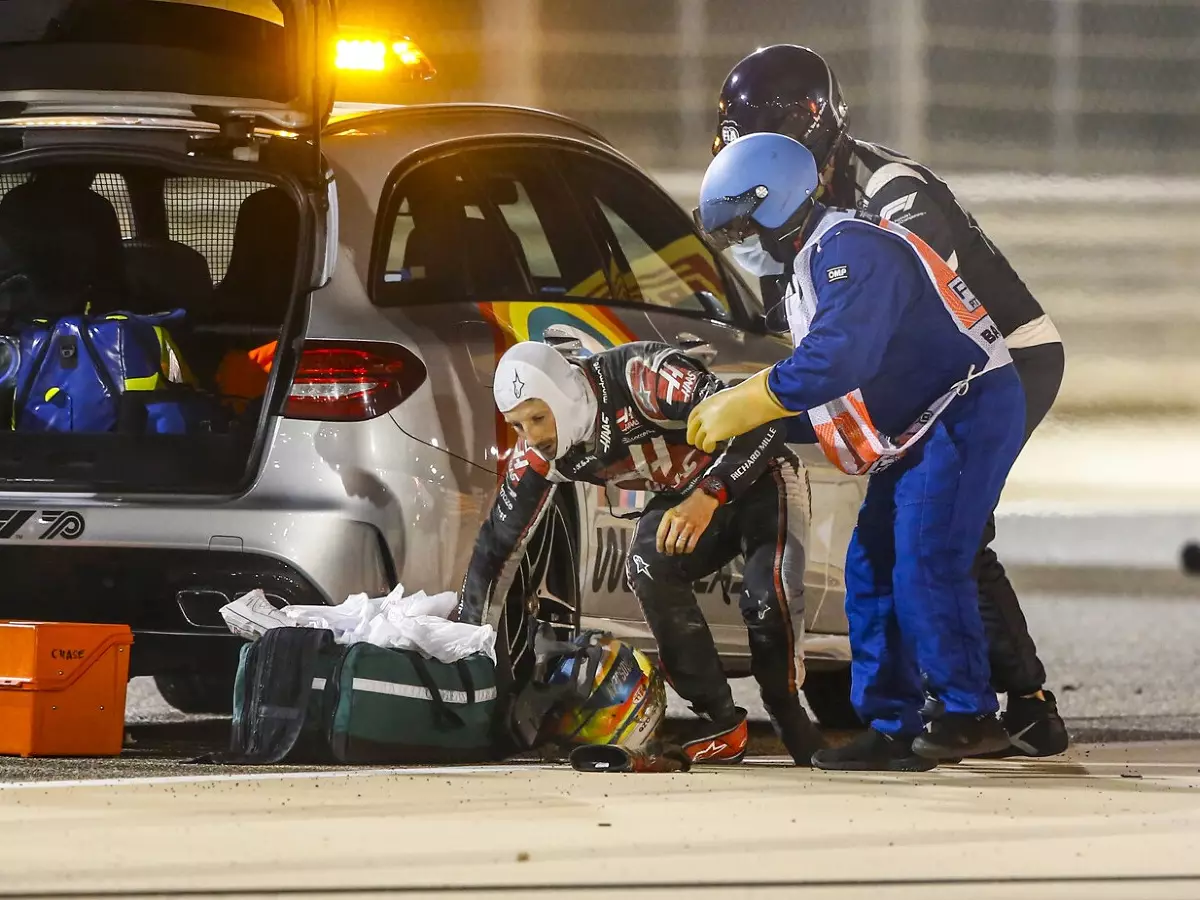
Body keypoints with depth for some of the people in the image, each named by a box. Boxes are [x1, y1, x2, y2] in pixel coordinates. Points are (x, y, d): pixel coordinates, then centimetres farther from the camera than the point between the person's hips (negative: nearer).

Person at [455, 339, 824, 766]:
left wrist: (706, 498, -49)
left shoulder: (638, 375, -34)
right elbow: (498, 540, -2)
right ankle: (719, 722, -14)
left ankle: (795, 729, -6)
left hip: (759, 478, -6)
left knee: (766, 598, -28)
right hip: (686, 499, 6)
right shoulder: (538, 456, -13)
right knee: (648, 568, -23)